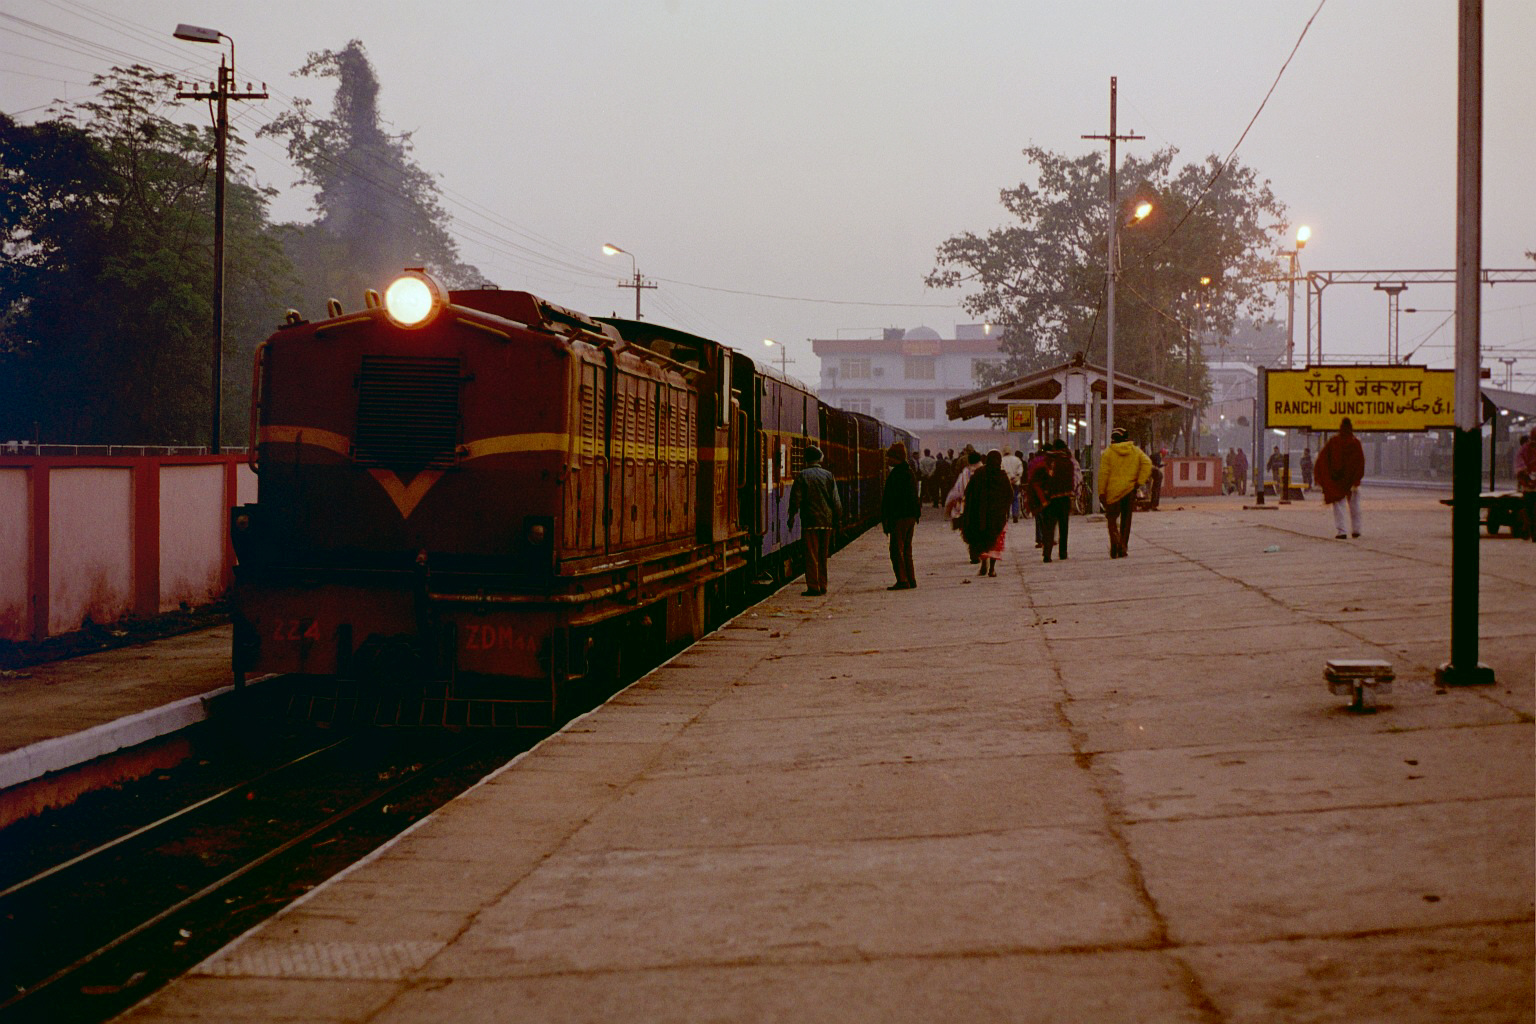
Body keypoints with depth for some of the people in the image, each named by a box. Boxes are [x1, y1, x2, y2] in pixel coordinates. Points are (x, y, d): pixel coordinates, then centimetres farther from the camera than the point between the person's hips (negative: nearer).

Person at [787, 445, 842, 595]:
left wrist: (791, 516, 2)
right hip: (826, 521, 4)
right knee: (822, 555, 13)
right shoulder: (828, 475, 5)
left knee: (811, 555, -2)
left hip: (810, 521, -3)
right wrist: (837, 518, 12)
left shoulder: (801, 476, -3)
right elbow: (835, 500, 5)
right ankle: (822, 586, 16)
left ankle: (813, 587, -5)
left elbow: (796, 498, -6)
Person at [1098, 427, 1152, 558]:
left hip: (1112, 491, -3)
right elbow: (1147, 463, -7)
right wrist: (1140, 481, -5)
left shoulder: (1108, 453, -2)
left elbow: (1104, 473, -7)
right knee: (1126, 520, 11)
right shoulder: (1136, 451, 7)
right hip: (1129, 490, 3)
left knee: (1112, 518, 7)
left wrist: (1101, 492, -5)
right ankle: (1123, 549, 12)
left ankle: (1115, 539, -20)